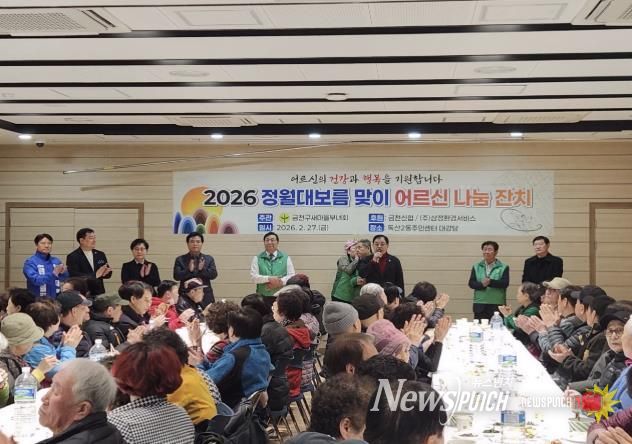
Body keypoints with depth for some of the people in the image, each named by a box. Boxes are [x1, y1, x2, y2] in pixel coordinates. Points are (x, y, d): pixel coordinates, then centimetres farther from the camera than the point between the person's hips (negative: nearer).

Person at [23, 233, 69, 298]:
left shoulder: (56, 261, 6)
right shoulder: (30, 262, -5)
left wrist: (63, 272, -22)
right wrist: (53, 274, -29)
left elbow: (66, 278, 0)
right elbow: (35, 280, -18)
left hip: (55, 298, 4)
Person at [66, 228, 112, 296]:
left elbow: (108, 274, 13)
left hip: (99, 294, 5)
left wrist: (105, 273, -12)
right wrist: (95, 275, -22)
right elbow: (74, 276, -16)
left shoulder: (100, 255, 13)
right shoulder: (72, 257, -3)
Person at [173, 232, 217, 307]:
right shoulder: (180, 259, 9)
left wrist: (202, 269, -15)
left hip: (205, 297, 1)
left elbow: (214, 274, 2)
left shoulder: (209, 259, 13)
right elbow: (176, 276, -2)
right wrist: (189, 270, -18)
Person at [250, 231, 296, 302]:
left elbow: (291, 276, 4)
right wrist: (269, 279, -15)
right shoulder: (257, 259, 9)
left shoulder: (286, 258, 10)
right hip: (263, 297, 0)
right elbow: (253, 277, -1)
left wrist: (280, 282, -14)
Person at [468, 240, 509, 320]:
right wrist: (482, 284, -17)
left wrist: (490, 282, -23)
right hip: (480, 305, 2)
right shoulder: (476, 267, 12)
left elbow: (505, 283, -8)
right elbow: (471, 283, 3)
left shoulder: (503, 268, 5)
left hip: (497, 305, -2)